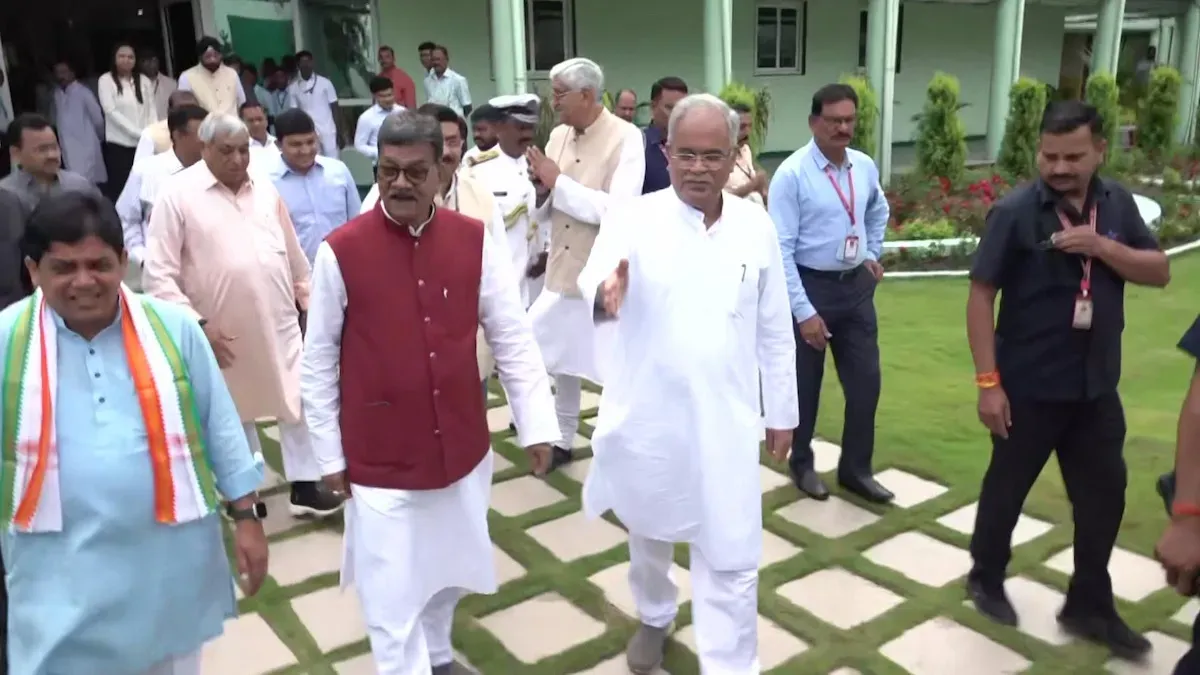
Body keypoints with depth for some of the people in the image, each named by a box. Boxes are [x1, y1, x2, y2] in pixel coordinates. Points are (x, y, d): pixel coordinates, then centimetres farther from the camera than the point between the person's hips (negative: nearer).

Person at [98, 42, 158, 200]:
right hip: (119, 144, -3)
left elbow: (151, 109, 8)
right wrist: (138, 132, -15)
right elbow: (111, 111, -7)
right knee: (120, 188, -4)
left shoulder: (144, 81, 11)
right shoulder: (106, 80, 1)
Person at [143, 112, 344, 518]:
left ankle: (305, 486, 18)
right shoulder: (177, 195, -9)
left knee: (298, 401, 6)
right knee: (235, 411, 14)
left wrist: (307, 296, 14)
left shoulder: (265, 189, 6)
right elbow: (159, 274, -11)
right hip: (223, 330, -3)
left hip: (279, 320, 3)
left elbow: (293, 252, 14)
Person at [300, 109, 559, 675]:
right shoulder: (340, 251, -13)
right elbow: (318, 361, -4)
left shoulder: (474, 241, -6)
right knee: (391, 597, 6)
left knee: (449, 567, 23)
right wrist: (329, 452, -1)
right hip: (381, 459, -3)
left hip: (462, 449, 4)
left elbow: (512, 338, -1)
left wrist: (536, 424, -3)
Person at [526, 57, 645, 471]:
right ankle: (562, 441, 36)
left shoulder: (626, 138, -13)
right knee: (561, 362, 18)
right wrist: (541, 188, -10)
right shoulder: (558, 135, 7)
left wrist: (559, 182, -18)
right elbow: (544, 213, 13)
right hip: (562, 274, 7)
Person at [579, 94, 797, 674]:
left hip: (724, 421, 0)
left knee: (730, 558, 4)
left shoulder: (756, 227, -2)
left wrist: (782, 411, 9)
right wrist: (606, 290, -53)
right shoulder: (632, 219, -10)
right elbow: (594, 277, -29)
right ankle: (654, 617, 50)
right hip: (647, 418, 0)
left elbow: (774, 331, 6)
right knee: (649, 533, 22)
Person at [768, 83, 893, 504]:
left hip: (856, 286, 5)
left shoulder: (866, 167, 2)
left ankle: (856, 469, 26)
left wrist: (872, 254, 13)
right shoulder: (792, 174, -16)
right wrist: (804, 312, -19)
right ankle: (802, 464, 31)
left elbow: (878, 213, 25)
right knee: (805, 384, 10)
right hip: (810, 286, -5)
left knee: (866, 381, 8)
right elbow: (781, 248, -18)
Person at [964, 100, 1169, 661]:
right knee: (1007, 488, 12)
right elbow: (981, 295, -14)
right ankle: (986, 579, 36)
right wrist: (988, 382, -17)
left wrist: (1102, 246, -18)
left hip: (1096, 387, 5)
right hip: (1029, 387, -5)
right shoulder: (1015, 211, -14)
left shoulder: (1117, 203, 1)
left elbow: (1159, 272, 1)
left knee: (1104, 496, 12)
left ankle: (1090, 607, 31)